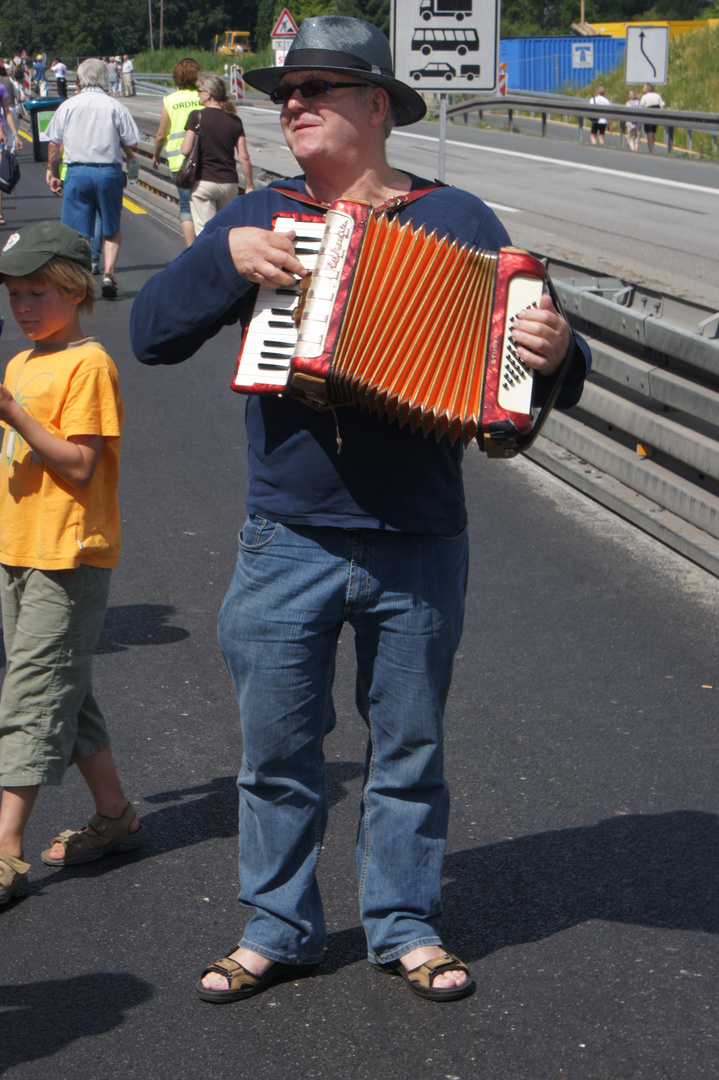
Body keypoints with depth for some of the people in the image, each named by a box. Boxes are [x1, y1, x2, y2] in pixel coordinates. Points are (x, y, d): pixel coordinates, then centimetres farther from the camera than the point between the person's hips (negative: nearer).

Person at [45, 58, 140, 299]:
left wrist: (52, 172, 17)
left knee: (79, 233, 5)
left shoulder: (67, 107, 2)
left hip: (77, 172, 0)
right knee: (112, 230, 15)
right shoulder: (116, 107, -3)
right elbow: (131, 145, -3)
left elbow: (54, 144, 5)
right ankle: (109, 273, 1)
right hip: (109, 172, 0)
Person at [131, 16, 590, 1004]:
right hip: (288, 542, 1)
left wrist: (554, 353, -22)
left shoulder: (456, 220, 2)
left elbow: (529, 347, 1)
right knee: (277, 748, 9)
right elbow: (153, 331, 2)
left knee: (409, 747, 11)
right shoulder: (260, 217, 7)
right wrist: (227, 256, -13)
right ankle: (278, 930, 25)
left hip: (419, 548, -1)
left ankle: (405, 927, 27)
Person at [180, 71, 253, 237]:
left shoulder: (197, 116, -8)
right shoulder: (235, 120, 3)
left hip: (203, 181, -4)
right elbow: (244, 157, 1)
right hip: (229, 182, 4)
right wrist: (249, 186, 9)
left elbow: (186, 149, -12)